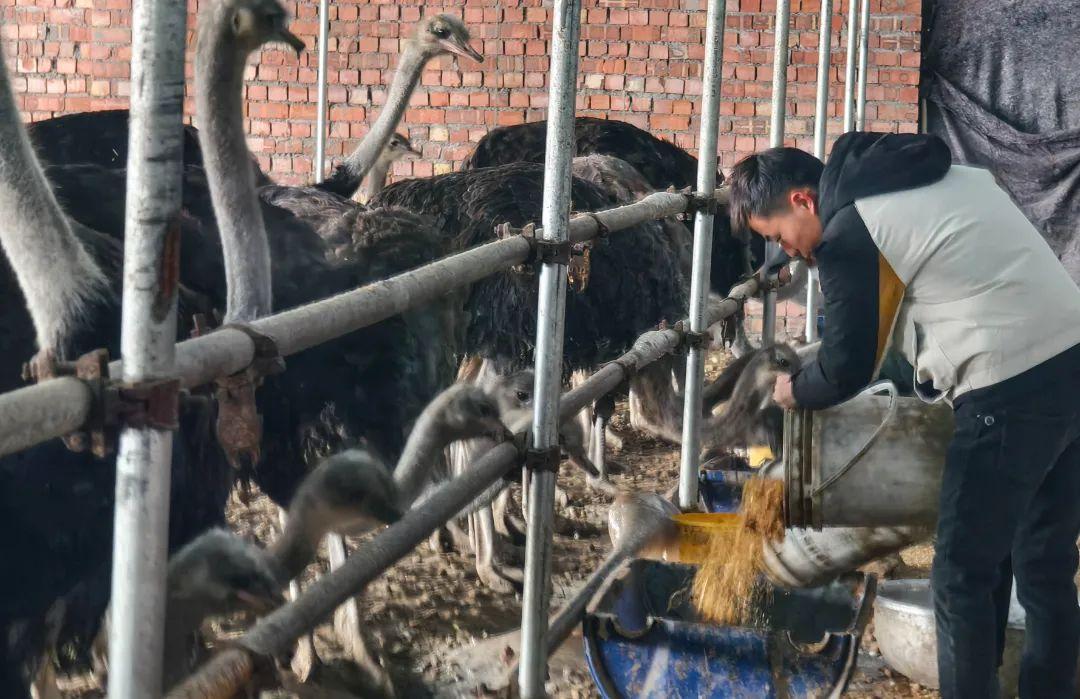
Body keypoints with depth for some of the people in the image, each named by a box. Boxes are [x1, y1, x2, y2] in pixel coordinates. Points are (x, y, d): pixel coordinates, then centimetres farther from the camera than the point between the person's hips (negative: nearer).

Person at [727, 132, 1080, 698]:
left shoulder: (846, 236, -9)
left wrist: (795, 391, 17)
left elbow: (845, 371, -3)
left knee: (964, 573, 1)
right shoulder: (937, 176, 17)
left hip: (1012, 391, -9)